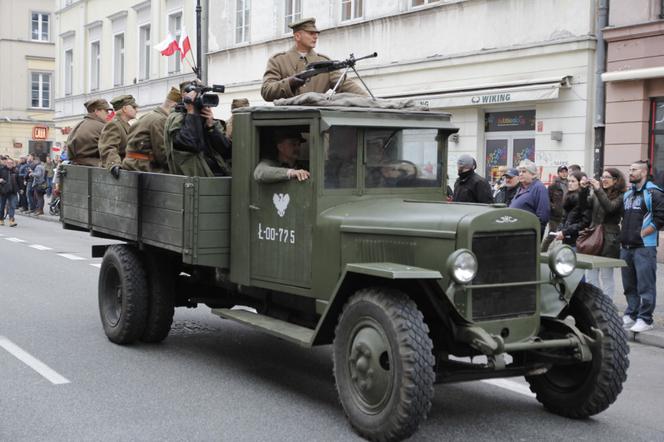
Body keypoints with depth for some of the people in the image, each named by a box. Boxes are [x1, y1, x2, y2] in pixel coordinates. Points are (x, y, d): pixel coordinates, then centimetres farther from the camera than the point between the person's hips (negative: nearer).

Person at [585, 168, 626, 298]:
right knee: (590, 276, 5)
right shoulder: (596, 194, 13)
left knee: (606, 276, 1)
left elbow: (610, 207, -22)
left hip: (609, 240, -6)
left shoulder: (620, 196, -4)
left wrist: (598, 190, -25)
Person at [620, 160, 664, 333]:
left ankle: (645, 319, 0)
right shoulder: (627, 194, 18)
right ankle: (631, 315, 23)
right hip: (626, 247, 8)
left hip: (644, 247, -8)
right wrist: (624, 236, 12)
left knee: (645, 285, -5)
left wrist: (641, 234, -14)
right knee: (629, 285, 14)